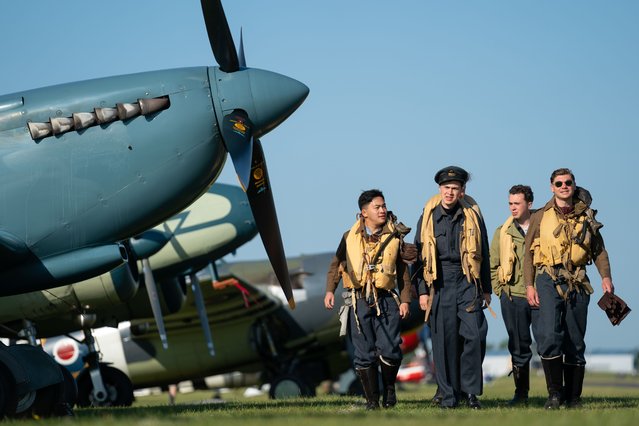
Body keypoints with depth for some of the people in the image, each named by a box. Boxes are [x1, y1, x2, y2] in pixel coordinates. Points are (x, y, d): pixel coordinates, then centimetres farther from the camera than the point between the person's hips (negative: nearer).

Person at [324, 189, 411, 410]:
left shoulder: (394, 237, 7)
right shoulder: (350, 237, 6)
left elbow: (403, 271, 10)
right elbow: (336, 265, 11)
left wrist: (405, 300, 3)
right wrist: (330, 290, -3)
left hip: (386, 301, 0)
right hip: (358, 301, 1)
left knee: (388, 351, -11)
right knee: (364, 354, 1)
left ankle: (389, 386, 16)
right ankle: (372, 399, 12)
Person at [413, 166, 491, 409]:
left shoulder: (472, 216, 6)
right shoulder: (428, 218, 5)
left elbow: (483, 254, 11)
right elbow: (419, 256, 7)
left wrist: (486, 289, 9)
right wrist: (422, 291, 1)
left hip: (467, 282, 0)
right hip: (439, 285, 0)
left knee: (475, 334, -12)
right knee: (444, 341, 0)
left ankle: (470, 390, 1)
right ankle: (448, 396, 8)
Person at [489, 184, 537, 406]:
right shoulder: (502, 232, 9)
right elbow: (492, 265, 15)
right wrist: (500, 290, 6)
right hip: (513, 297, 2)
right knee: (518, 347, 6)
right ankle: (521, 393, 14)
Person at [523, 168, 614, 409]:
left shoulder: (586, 217, 13)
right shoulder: (540, 217, 8)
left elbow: (599, 251, 15)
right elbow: (528, 253, 8)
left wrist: (606, 276, -1)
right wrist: (529, 285, -1)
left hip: (577, 282, 2)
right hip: (549, 280, -2)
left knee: (575, 341, 4)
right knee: (549, 336, -18)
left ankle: (573, 397, 11)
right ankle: (554, 393, -9)